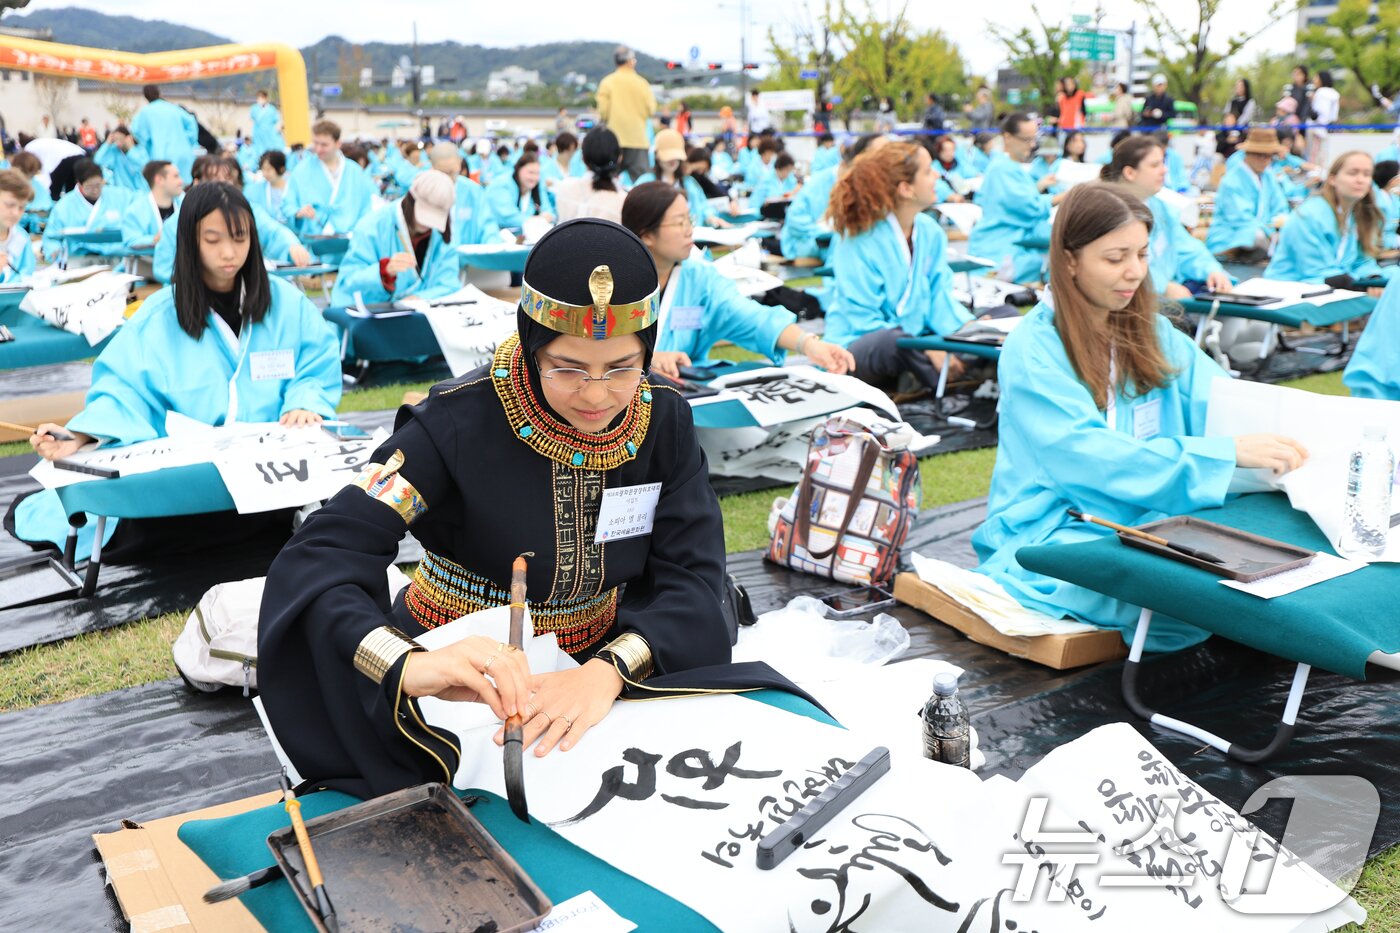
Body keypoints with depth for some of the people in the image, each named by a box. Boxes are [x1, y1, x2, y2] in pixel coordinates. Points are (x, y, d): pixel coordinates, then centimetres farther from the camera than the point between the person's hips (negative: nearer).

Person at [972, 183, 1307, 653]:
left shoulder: (1150, 331, 12)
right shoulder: (1032, 349, -11)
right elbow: (1090, 459, -22)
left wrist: (1283, 439, -22)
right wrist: (1226, 453, -29)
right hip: (1054, 532, -6)